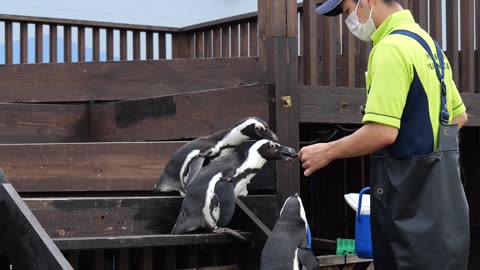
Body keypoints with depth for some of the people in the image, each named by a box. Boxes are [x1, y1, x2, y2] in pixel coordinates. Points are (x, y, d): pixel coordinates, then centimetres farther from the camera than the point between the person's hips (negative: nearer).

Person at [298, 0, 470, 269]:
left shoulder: (392, 48, -18)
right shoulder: (426, 42, 13)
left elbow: (382, 132, -25)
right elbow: (458, 115, 22)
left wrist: (327, 152, -12)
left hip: (413, 200, -10)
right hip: (438, 191, 10)